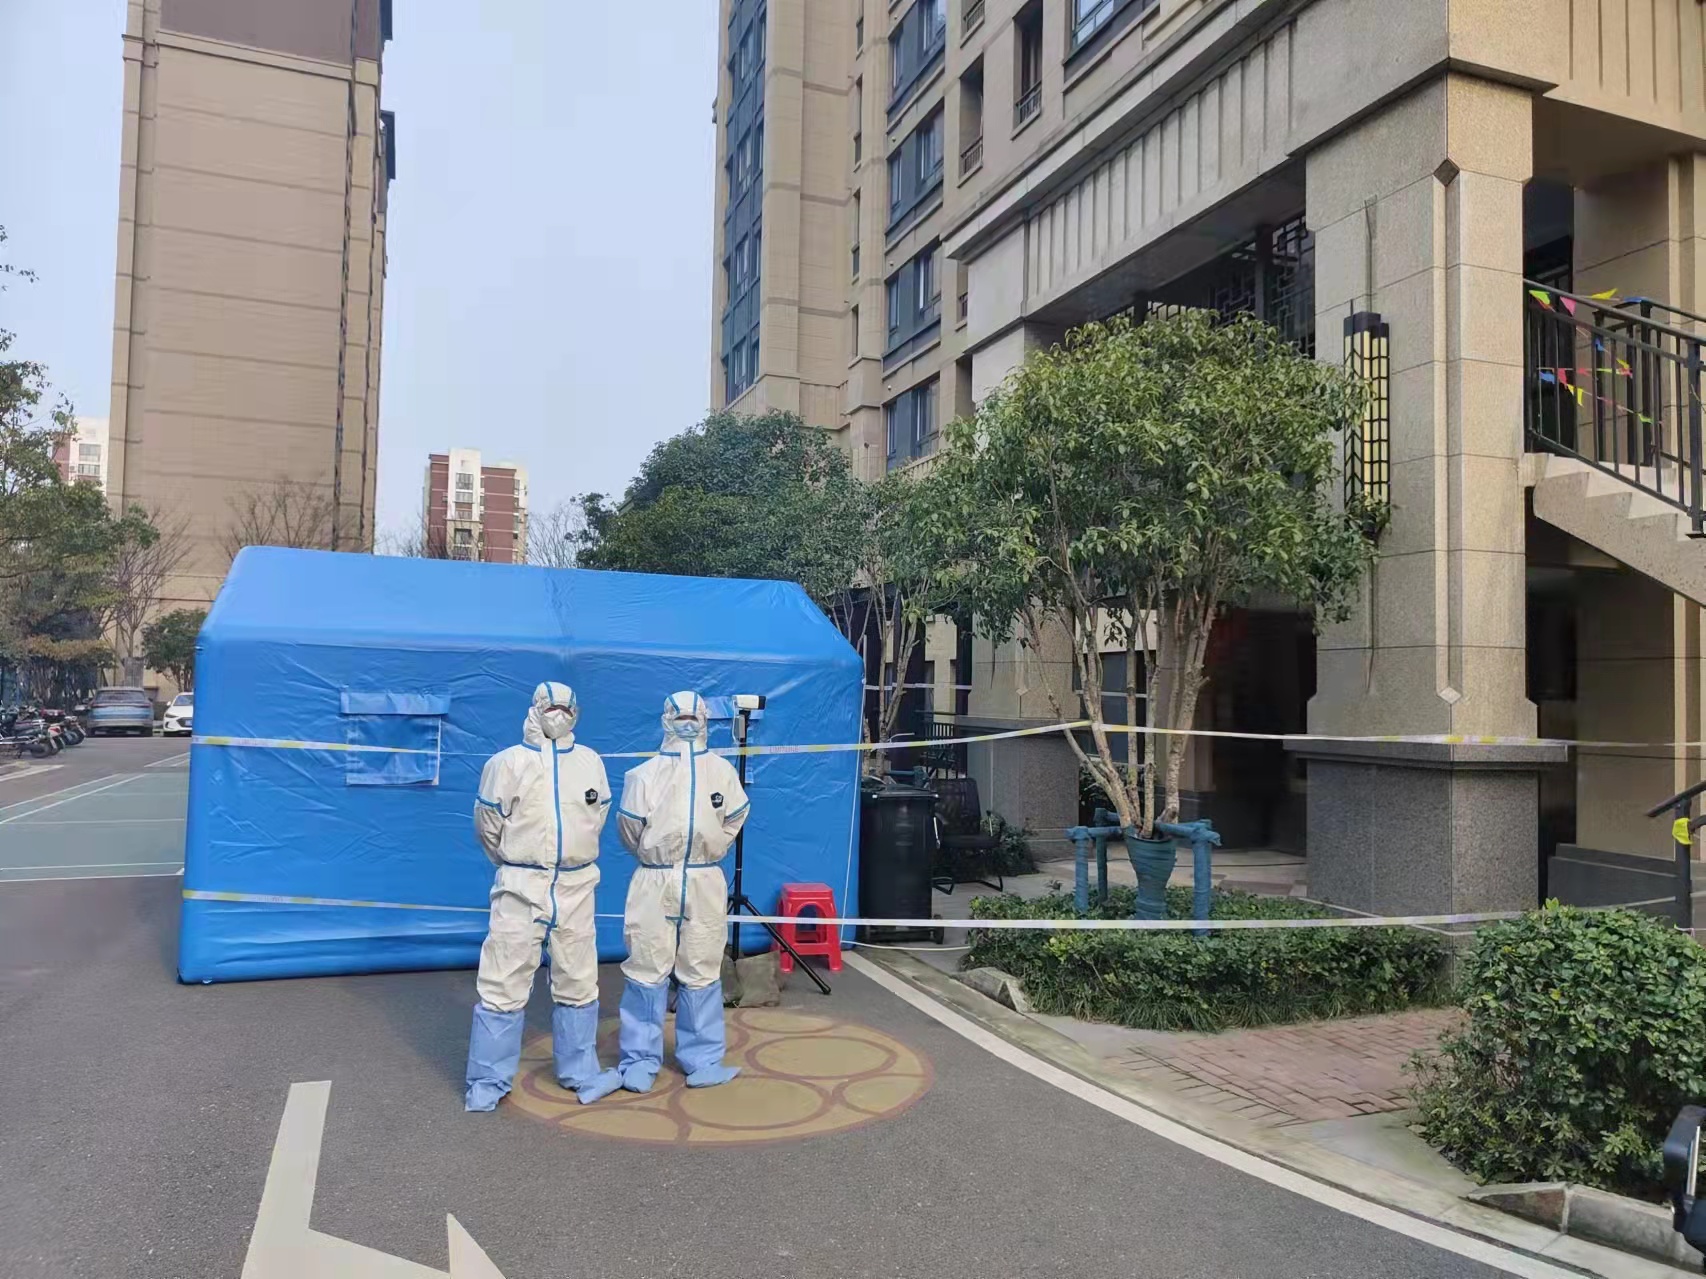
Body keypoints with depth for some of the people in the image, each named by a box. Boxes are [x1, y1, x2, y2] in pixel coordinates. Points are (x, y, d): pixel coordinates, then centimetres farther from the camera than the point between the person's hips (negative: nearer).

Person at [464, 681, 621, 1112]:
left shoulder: (590, 762, 4)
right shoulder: (509, 762, -6)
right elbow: (489, 822, 0)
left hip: (575, 889, 3)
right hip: (521, 888, -3)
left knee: (578, 983, 13)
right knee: (504, 985, 0)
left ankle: (580, 1072, 26)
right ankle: (488, 1081, 14)